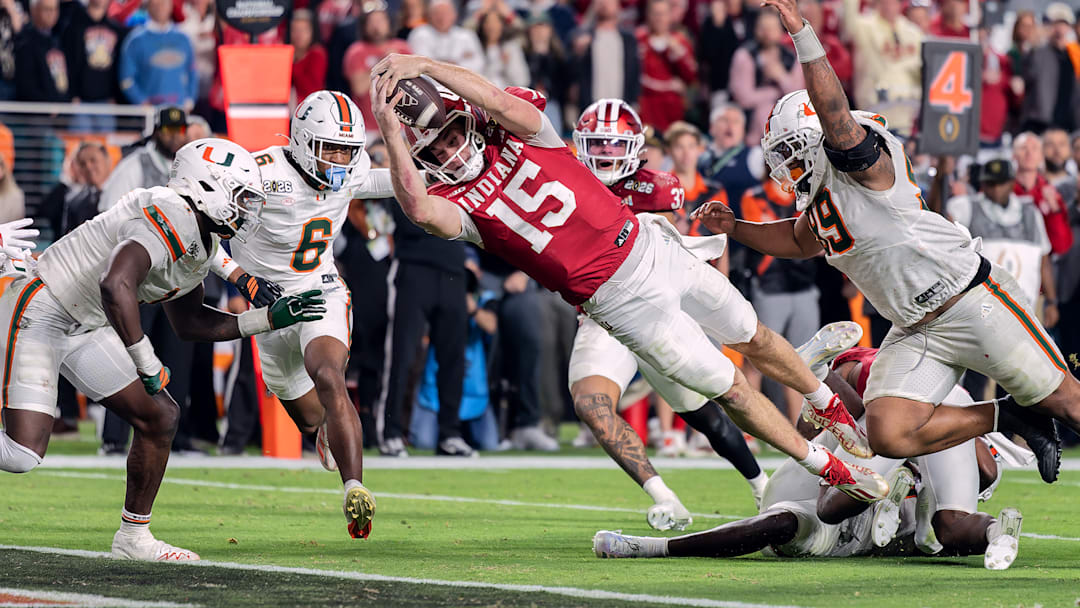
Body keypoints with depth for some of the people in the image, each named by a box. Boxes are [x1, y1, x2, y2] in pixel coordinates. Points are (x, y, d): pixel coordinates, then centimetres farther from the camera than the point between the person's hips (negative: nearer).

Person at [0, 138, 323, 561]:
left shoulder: (201, 247, 8)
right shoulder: (170, 220, -24)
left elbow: (190, 324, 22)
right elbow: (116, 286, -40)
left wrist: (269, 319, 15)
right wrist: (147, 364, -29)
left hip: (85, 329, 10)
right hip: (39, 314, -10)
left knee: (159, 416, 6)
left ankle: (133, 536, 17)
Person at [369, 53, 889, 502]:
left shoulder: (516, 133, -7)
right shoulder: (460, 203, -12)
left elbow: (500, 102, -31)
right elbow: (418, 208, -36)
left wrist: (424, 66, -35)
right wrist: (390, 132, -41)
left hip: (649, 245, 2)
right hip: (621, 300, -2)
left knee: (753, 337, 20)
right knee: (729, 389, 0)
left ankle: (829, 405, 47)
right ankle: (831, 471, 16)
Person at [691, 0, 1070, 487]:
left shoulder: (858, 162, -13)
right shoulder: (818, 196, 12)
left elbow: (836, 115, -34)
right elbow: (802, 241, 33)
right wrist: (735, 228, 22)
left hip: (971, 301, -8)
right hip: (915, 333, 8)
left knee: (1063, 400, -2)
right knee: (890, 436, -9)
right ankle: (1009, 418, 9)